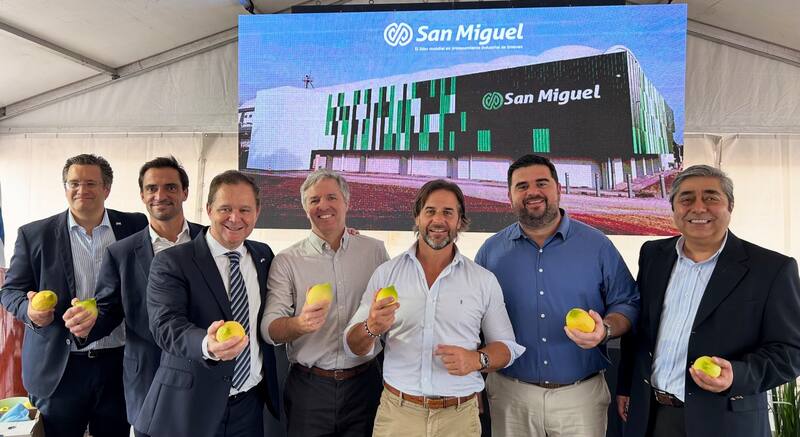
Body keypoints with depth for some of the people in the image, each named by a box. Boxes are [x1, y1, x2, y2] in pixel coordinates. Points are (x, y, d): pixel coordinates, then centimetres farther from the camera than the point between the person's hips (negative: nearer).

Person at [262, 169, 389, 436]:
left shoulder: (375, 250, 1)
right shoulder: (286, 261, -3)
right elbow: (269, 329, -11)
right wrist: (300, 323, -29)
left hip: (364, 384, 1)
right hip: (308, 388, -1)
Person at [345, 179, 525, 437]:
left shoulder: (484, 281, 1)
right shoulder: (385, 273, 0)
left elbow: (507, 347, 6)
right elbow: (354, 347, 1)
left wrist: (477, 359, -14)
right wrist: (371, 328, -21)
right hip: (397, 414, 0)